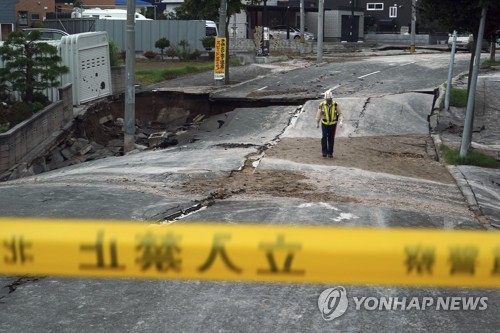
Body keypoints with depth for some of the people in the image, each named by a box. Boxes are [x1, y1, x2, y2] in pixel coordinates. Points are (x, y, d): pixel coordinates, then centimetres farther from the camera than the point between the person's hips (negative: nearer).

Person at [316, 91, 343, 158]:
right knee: (324, 137, -15)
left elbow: (340, 114, -3)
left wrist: (340, 121, -18)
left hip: (333, 124, 1)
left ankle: (330, 153, 16)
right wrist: (317, 123, 5)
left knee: (331, 139, 5)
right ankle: (324, 152, -5)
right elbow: (318, 114, -1)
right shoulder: (322, 105, -12)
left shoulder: (335, 104, -11)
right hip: (324, 124, -1)